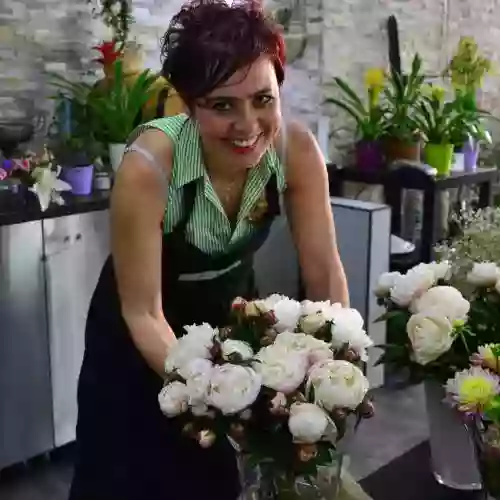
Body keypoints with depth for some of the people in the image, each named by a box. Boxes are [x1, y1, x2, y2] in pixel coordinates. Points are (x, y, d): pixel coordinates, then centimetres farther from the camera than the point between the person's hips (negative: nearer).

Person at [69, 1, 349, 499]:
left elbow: (324, 271, -16)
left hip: (230, 311, 3)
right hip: (141, 334, -3)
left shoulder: (297, 150, -24)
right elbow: (143, 313, -27)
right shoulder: (148, 168, -34)